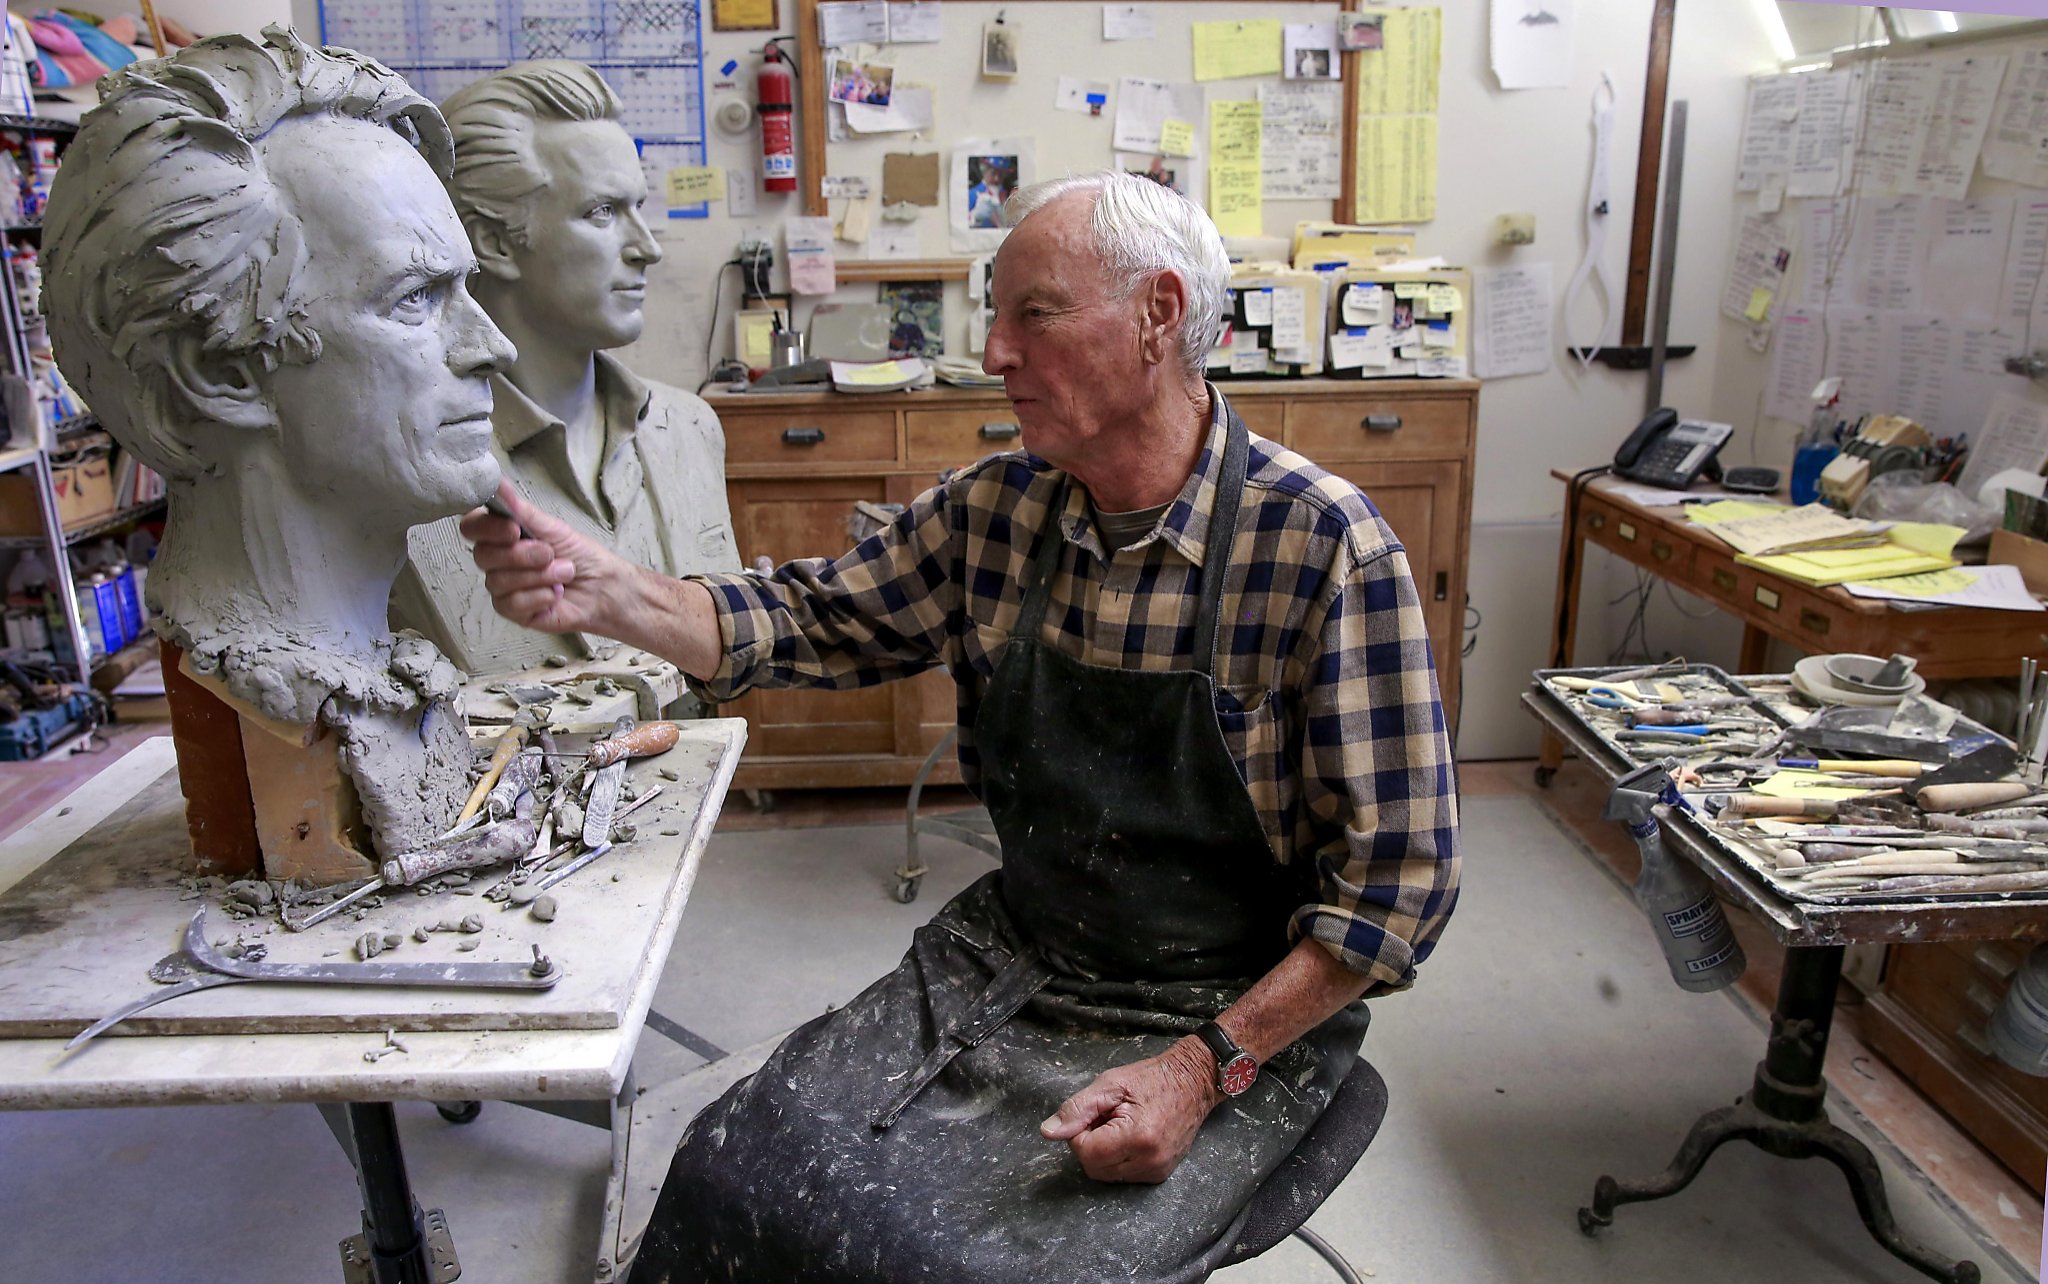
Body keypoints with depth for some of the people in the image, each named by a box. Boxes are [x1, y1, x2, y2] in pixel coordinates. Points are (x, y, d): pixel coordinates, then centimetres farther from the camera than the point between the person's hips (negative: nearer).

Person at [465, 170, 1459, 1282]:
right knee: (729, 1176, -8)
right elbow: (810, 623, 5)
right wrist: (605, 593, -12)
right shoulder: (997, 507, -2)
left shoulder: (1323, 545, -18)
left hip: (1236, 1017, -4)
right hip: (1007, 966, 4)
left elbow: (1397, 871, -16)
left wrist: (1205, 1069, -22)